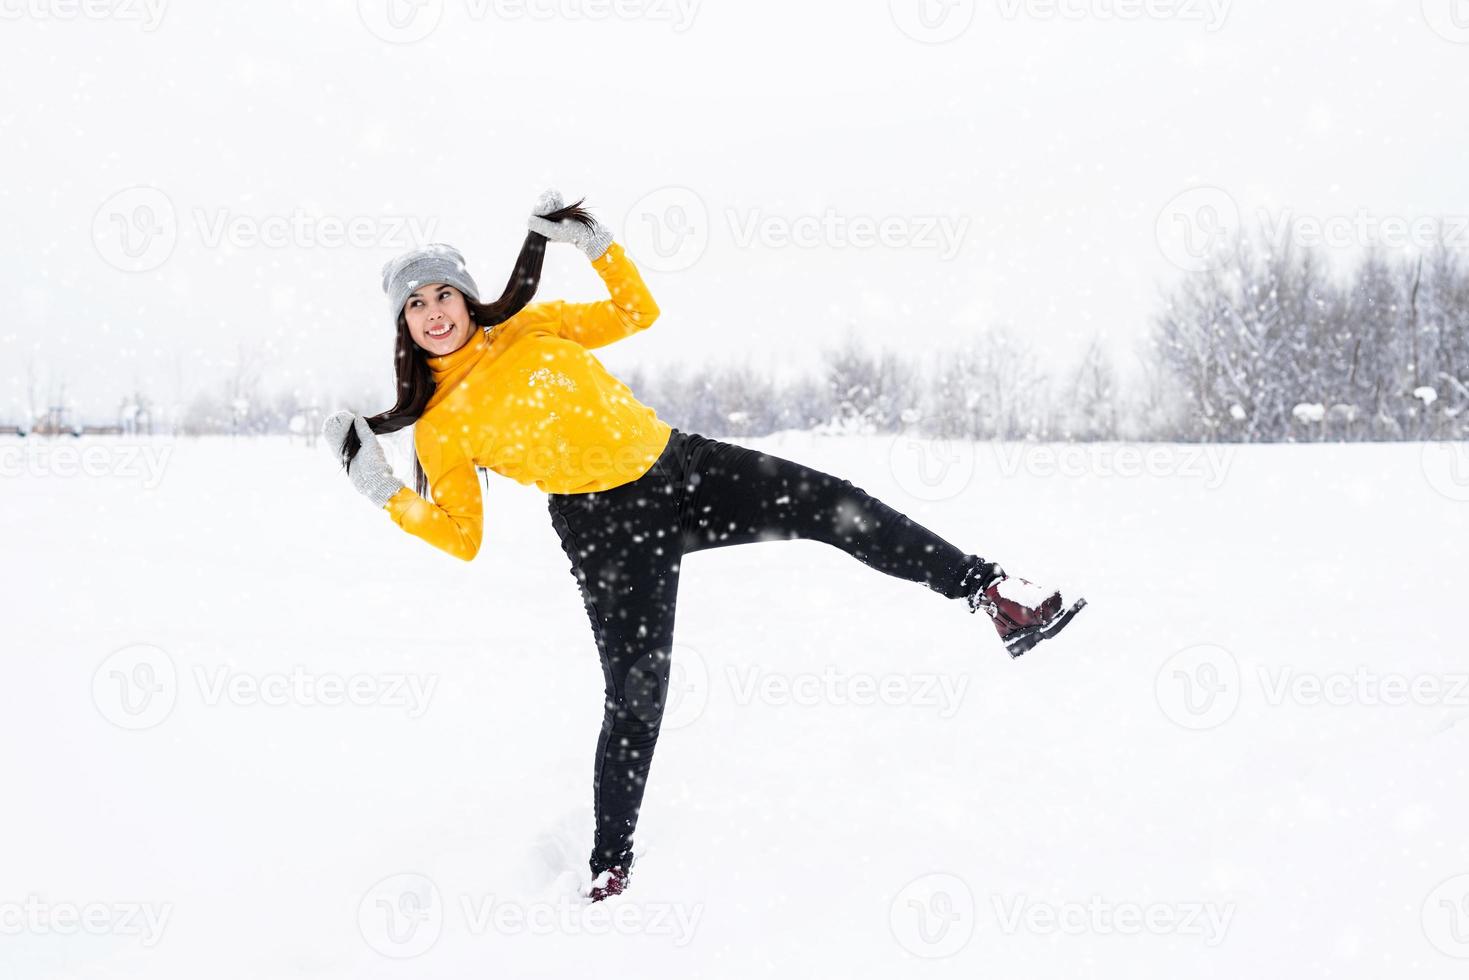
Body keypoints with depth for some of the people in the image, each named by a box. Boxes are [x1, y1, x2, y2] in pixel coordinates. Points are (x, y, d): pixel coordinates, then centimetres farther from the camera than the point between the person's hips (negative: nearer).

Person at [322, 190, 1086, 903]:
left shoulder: (530, 328, 7)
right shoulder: (438, 426, 1)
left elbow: (636, 313, 16)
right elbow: (462, 536, 0)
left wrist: (596, 246, 2)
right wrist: (384, 494, -12)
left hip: (678, 468, 3)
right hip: (606, 531, -3)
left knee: (829, 504, -10)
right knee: (634, 695, -7)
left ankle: (987, 589, -2)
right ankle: (610, 863, 11)